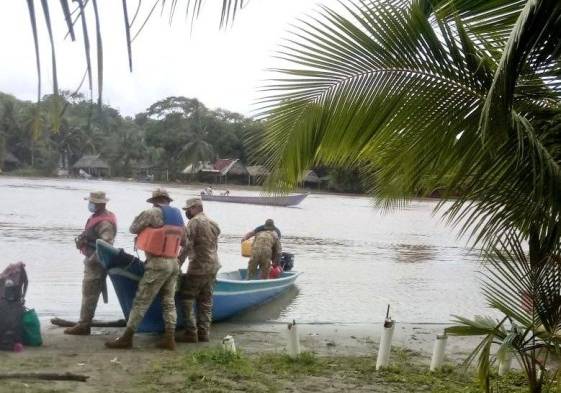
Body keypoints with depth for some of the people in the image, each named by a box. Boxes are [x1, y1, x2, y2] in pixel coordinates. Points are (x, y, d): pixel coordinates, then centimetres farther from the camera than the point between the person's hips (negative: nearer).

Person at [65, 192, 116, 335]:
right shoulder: (96, 217, 12)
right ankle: (84, 323, 20)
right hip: (92, 260, 11)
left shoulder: (104, 223, -21)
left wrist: (92, 259, -26)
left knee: (89, 293, -8)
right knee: (89, 292, 14)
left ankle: (83, 325, -4)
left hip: (96, 263, -11)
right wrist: (82, 240, 9)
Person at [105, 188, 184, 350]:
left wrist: (144, 233, 19)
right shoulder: (178, 215, 12)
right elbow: (181, 239, 13)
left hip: (158, 264, -7)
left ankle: (127, 338, -3)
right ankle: (169, 339, 6)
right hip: (173, 263, 7)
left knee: (141, 301, -5)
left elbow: (133, 228, 0)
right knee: (169, 302, 8)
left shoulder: (151, 213, -8)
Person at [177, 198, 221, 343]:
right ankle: (203, 333, 9)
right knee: (206, 302, 10)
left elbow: (187, 245, -16)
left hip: (198, 268, -8)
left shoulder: (194, 222, -10)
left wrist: (178, 263, -13)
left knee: (187, 299, 0)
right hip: (213, 267, 8)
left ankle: (191, 333, -4)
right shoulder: (213, 223, 15)